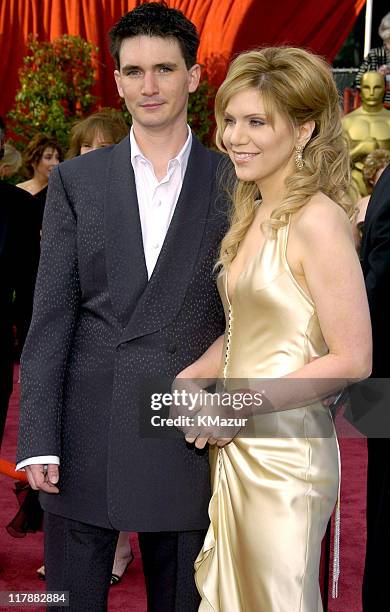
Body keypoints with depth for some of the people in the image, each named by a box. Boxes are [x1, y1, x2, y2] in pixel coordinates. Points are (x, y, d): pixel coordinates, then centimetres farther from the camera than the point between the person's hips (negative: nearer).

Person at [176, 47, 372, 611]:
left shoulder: (317, 220, -16)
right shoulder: (255, 214, 10)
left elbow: (352, 360, -17)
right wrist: (188, 380, 2)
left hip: (286, 453, -8)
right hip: (235, 449, 8)